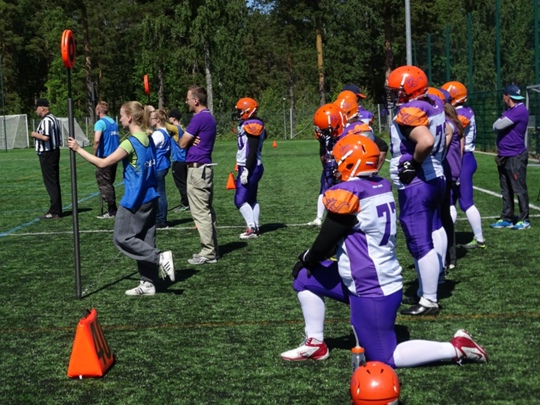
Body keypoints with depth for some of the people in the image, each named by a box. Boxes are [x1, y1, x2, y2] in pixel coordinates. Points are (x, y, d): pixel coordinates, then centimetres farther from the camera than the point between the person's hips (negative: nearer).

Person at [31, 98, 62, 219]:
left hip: (47, 154, -10)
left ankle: (54, 212, -6)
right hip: (54, 152, 10)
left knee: (51, 182, -7)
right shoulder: (53, 118, 16)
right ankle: (56, 210, 20)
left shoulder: (46, 120, -17)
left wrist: (35, 134, -13)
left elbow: (46, 137, -29)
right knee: (54, 182, 14)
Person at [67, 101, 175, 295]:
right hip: (150, 197, 8)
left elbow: (103, 163, -16)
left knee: (122, 238, 0)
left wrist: (78, 149, -9)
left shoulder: (130, 143, -17)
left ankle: (160, 258, -11)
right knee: (145, 240, 11)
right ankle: (148, 283, 12)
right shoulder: (148, 139, 7)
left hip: (135, 200, -8)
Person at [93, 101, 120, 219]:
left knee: (105, 185, -1)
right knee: (109, 184, 16)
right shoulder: (114, 123, 13)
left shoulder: (100, 123, -13)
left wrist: (95, 155, -15)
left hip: (104, 157, -8)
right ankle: (113, 209, 18)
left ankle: (111, 211, -1)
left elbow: (97, 140, -26)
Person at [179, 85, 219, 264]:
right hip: (206, 167, 10)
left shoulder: (199, 118, -17)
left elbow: (182, 143, -12)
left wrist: (188, 139, 9)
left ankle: (208, 253, -4)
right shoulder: (209, 117, 15)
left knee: (200, 212, -6)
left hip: (197, 169, -10)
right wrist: (191, 139, -6)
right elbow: (187, 141, 16)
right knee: (207, 210, 13)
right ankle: (212, 249, 18)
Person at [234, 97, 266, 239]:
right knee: (251, 199, 12)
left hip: (250, 168, -10)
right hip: (253, 168, 10)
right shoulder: (249, 125, 13)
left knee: (240, 200, -9)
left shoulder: (252, 125, -17)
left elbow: (252, 151, -21)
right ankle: (255, 228, 14)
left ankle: (252, 228, -10)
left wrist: (246, 170, -23)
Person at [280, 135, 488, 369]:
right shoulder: (382, 187, 4)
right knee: (305, 279, 16)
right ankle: (315, 344, 24)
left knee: (385, 359, 3)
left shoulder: (348, 193, -20)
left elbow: (326, 242, -10)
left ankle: (454, 348, 1)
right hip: (385, 281, 9)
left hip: (372, 292, -9)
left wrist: (307, 260, 9)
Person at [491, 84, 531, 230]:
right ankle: (507, 218, 18)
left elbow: (498, 126, -18)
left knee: (519, 189, -6)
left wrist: (500, 123, 2)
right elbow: (496, 127, 15)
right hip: (504, 156, 10)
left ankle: (524, 220, -1)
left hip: (515, 157, -10)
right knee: (506, 190, 12)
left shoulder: (520, 111, -15)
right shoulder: (509, 111, 16)